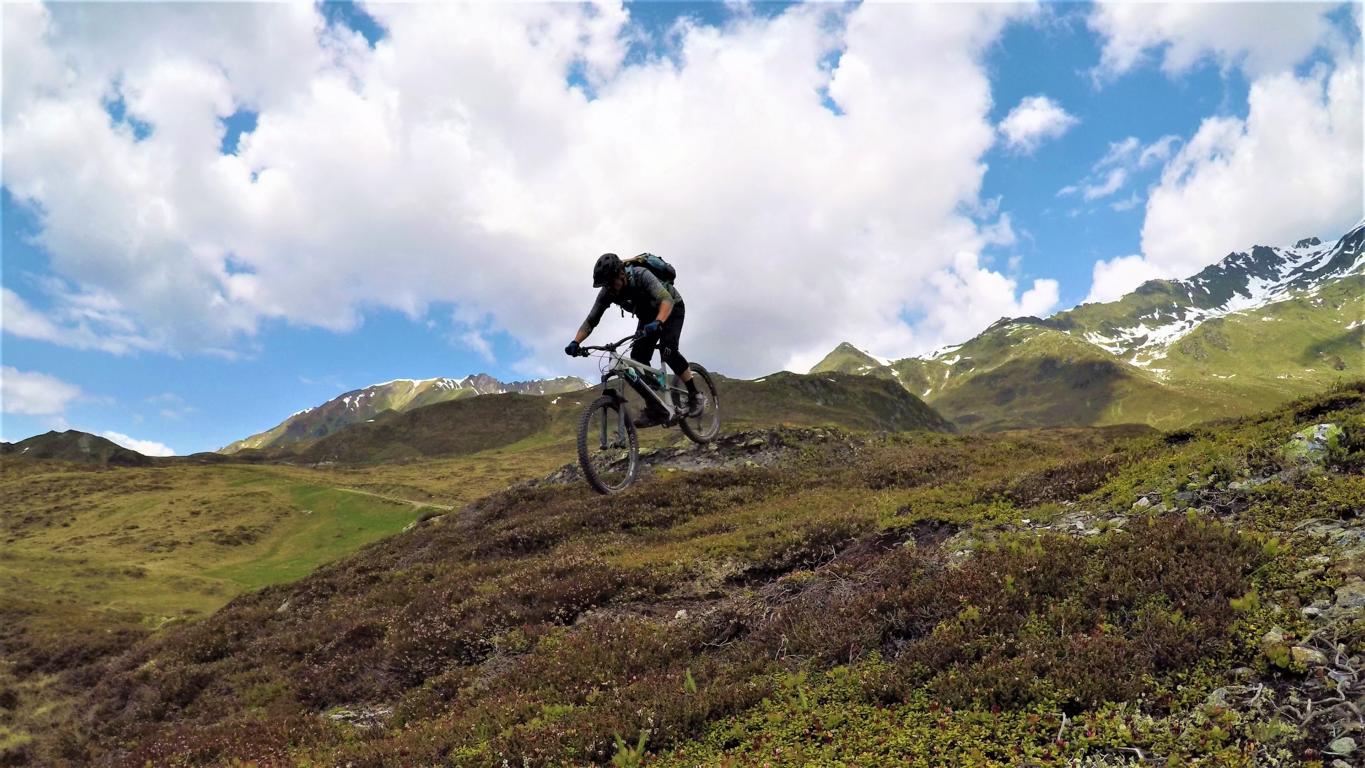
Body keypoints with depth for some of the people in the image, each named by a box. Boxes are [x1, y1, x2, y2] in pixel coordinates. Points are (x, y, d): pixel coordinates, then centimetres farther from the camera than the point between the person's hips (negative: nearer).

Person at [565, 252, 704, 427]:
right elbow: (591, 321, -17)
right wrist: (575, 343, -34)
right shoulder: (607, 292, -20)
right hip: (648, 316, 6)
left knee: (667, 350, -28)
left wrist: (657, 323, -67)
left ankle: (694, 395, -13)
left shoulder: (641, 275, -36)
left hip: (671, 308, -6)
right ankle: (656, 410, -5)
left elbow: (667, 300, -48)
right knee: (638, 358, -11)